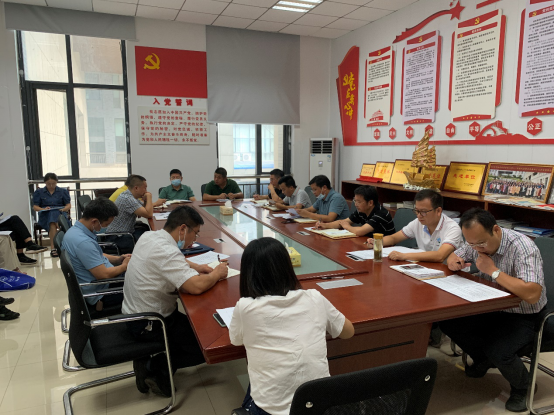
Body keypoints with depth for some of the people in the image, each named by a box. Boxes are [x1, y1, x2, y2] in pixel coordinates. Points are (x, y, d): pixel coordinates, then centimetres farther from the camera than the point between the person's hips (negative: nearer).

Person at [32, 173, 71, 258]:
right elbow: (35, 207, 12)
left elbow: (69, 205, 12)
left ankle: (53, 248, -44)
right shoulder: (39, 192, 20)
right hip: (45, 216, 0)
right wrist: (43, 209, -10)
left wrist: (64, 209, -11)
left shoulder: (63, 191, 21)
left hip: (60, 213, 0)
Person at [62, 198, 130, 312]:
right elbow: (103, 274, -27)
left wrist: (118, 259, 3)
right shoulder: (83, 242, -30)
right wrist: (124, 266, -9)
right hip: (100, 295, -10)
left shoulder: (76, 230, 2)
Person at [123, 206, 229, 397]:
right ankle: (154, 368, 1)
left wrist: (196, 267, 4)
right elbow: (197, 286, -35)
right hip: (149, 326, -9)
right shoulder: (166, 251, -28)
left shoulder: (150, 236, 1)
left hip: (134, 312, 10)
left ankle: (151, 364, 10)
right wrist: (217, 273, -15)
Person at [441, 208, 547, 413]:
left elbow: (532, 294, -37)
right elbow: (455, 256, 11)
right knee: (448, 323, -9)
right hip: (491, 308, 7)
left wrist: (493, 270, -32)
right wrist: (454, 262, -14)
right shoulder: (478, 243, -8)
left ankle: (522, 387, 7)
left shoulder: (523, 248, -28)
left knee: (498, 351, -29)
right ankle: (484, 360, 18)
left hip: (523, 317, -6)